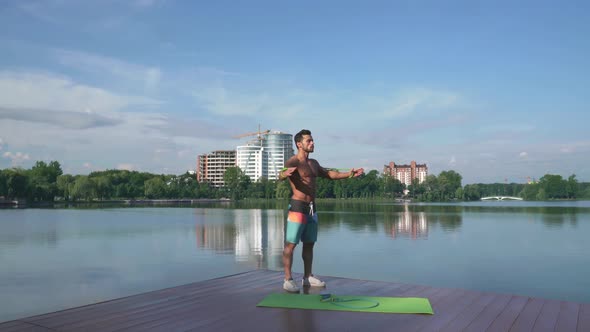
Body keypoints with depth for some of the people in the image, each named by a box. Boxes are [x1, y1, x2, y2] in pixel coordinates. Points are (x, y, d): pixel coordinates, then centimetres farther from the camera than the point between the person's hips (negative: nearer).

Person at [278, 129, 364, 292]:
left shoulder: (313, 163, 16)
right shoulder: (293, 162, -10)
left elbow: (330, 174, 27)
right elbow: (281, 176, -29)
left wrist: (349, 174, 19)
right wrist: (285, 173, -52)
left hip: (312, 207, 8)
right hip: (298, 206, -8)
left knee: (309, 243, 13)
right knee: (290, 244, -5)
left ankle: (308, 277, 23)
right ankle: (288, 280, -1)